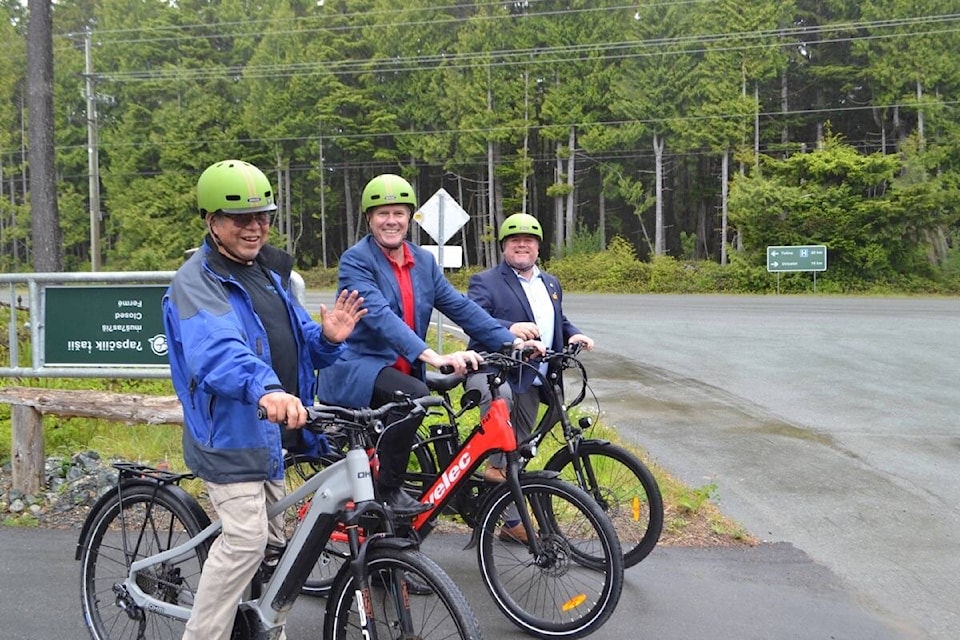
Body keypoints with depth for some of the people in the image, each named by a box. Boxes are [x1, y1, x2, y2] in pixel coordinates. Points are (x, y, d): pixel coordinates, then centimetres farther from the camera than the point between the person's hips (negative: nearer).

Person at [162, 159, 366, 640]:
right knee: (245, 540, -15)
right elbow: (217, 349, -35)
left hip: (271, 429, 9)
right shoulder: (196, 282, -15)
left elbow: (296, 342, 13)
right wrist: (267, 389, -53)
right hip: (229, 432, -8)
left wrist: (328, 338, -12)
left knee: (271, 544, 18)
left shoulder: (270, 271, 12)